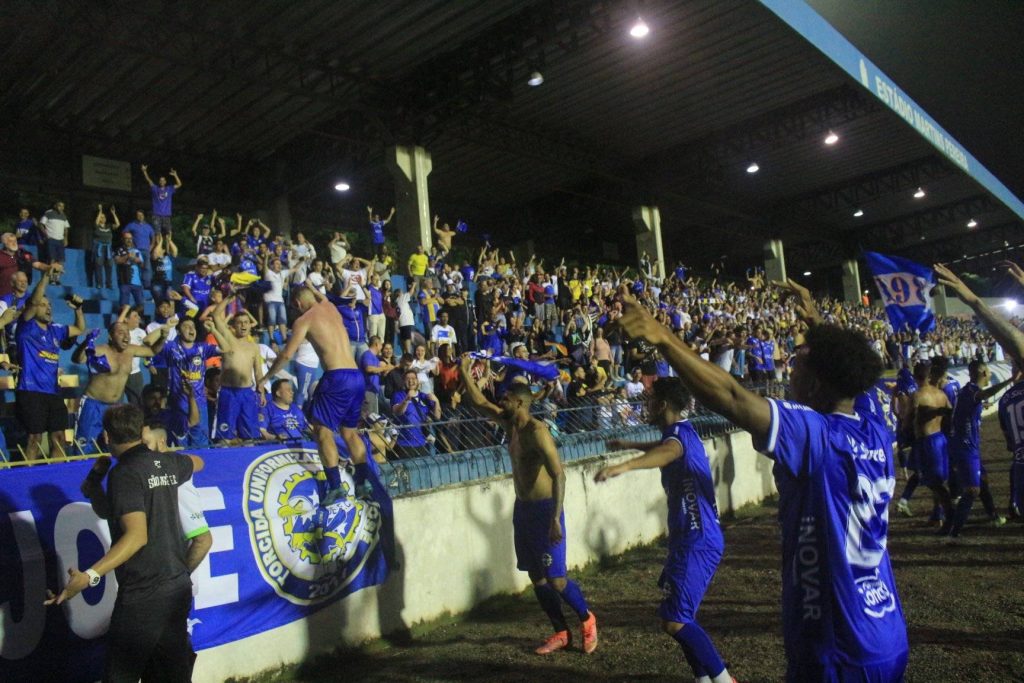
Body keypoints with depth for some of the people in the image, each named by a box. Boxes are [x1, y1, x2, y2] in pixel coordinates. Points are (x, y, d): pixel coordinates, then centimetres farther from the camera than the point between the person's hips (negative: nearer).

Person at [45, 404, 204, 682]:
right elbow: (197, 462, 30)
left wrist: (90, 575, -34)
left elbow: (137, 535, -25)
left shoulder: (124, 472, -15)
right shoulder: (167, 463, 6)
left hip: (143, 594, -8)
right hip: (178, 586, 8)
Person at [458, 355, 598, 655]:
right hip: (522, 508, 9)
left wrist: (555, 519, -31)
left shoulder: (537, 431, -22)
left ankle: (587, 620, 21)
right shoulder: (509, 423, 3)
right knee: (536, 577, 12)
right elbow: (479, 402, 13)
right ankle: (561, 633, 25)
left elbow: (558, 476, -27)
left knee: (555, 580, -3)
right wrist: (465, 372, 4)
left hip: (544, 509, -9)